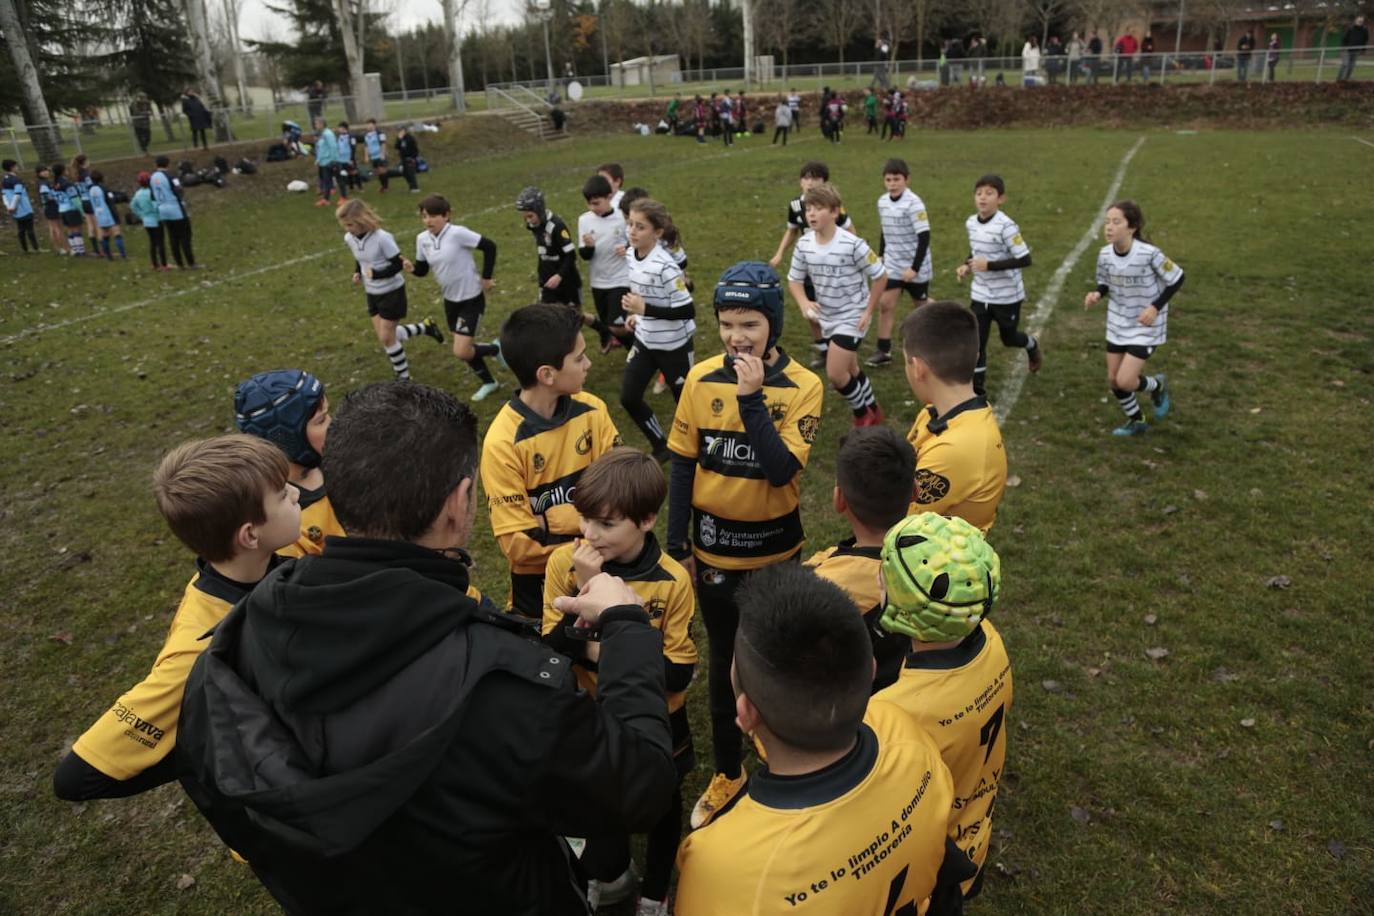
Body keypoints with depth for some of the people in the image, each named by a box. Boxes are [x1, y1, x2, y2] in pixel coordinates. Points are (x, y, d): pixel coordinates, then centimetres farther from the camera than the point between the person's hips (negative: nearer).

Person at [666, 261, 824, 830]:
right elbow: (682, 464, -2)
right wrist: (677, 544, -1)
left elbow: (782, 469, -23)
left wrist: (752, 398, -27)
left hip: (774, 550, -1)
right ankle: (727, 773, 38)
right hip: (713, 550, 2)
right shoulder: (701, 379, -7)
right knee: (722, 664, 17)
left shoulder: (801, 387, -13)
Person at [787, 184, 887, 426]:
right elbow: (794, 279, 3)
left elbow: (880, 276, -14)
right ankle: (873, 412, 44)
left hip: (852, 317, -6)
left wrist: (868, 311, -13)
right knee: (850, 370, 21)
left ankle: (863, 415, 15)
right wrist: (804, 303, -17)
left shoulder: (852, 245, -24)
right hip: (827, 317, 6)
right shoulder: (804, 245, -9)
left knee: (835, 373, -13)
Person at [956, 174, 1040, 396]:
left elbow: (1025, 260, -23)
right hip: (980, 295, 5)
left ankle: (1032, 346, 51)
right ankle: (977, 390, 8)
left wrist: (989, 265, -28)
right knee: (976, 342, -2)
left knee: (1008, 338, 16)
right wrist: (967, 266, -4)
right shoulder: (971, 223, -2)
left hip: (1007, 296, -4)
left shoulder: (1006, 226, -23)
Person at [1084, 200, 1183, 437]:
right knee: (1113, 380, 10)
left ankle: (1157, 385, 24)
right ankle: (1136, 421, 35)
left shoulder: (1149, 254, -24)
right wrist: (1097, 293, -15)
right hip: (1118, 325, 5)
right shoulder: (1105, 254, -10)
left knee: (1125, 381, -11)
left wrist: (1156, 307, -20)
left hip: (1146, 327, -5)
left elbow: (1177, 279, -11)